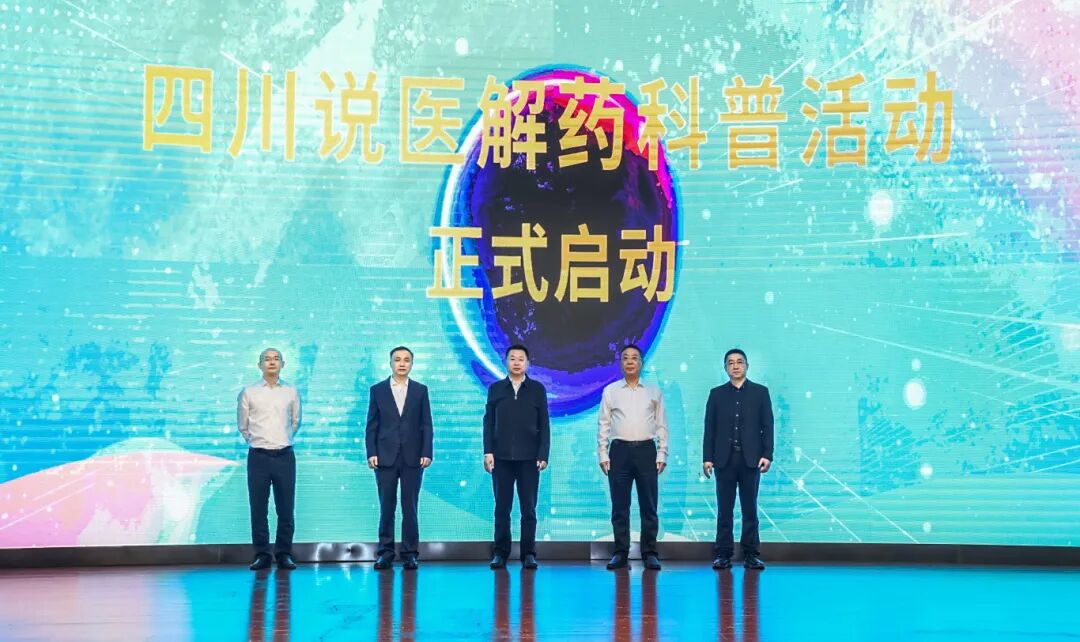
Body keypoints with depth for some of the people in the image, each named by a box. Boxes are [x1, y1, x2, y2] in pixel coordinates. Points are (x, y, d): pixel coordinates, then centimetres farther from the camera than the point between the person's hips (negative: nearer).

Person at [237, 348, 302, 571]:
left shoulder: (291, 392, 4)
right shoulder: (248, 393, 1)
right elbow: (242, 426, 12)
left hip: (285, 455, 1)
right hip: (258, 456, -1)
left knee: (285, 508, 3)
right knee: (258, 508, 3)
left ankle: (284, 554, 12)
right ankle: (262, 554, 11)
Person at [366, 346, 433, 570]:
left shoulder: (420, 390, 7)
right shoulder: (377, 390, 6)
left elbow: (426, 424, 4)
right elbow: (372, 425, 5)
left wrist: (426, 453, -4)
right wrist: (371, 453, -4)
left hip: (412, 457, 0)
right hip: (386, 457, 0)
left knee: (410, 507, 1)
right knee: (386, 507, 2)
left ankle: (410, 554, 6)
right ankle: (385, 552, 8)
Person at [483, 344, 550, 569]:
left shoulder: (537, 389, 6)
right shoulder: (495, 388, 8)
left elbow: (544, 424, 4)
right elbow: (488, 422, 6)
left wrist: (543, 455, -3)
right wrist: (488, 452, -3)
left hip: (529, 458, -1)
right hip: (501, 457, 1)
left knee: (528, 508, 2)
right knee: (502, 508, 3)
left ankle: (528, 553, 7)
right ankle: (500, 553, 8)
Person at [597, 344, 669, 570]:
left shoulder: (654, 392, 8)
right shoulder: (610, 391, 7)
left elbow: (661, 426, 7)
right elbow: (604, 425, 7)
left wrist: (662, 454, 0)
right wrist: (603, 454, 0)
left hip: (646, 450, 0)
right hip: (619, 450, 0)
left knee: (648, 505, 1)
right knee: (619, 506, 3)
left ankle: (649, 553, 7)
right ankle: (621, 553, 9)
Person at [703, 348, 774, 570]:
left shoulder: (760, 392, 6)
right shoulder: (716, 393, 9)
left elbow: (767, 425, 3)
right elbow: (710, 427, 5)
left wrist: (767, 455, -6)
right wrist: (707, 458, -2)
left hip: (750, 459, -1)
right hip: (724, 459, 1)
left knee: (750, 508, 3)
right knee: (724, 509, 2)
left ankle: (751, 554, 8)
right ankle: (723, 554, 5)